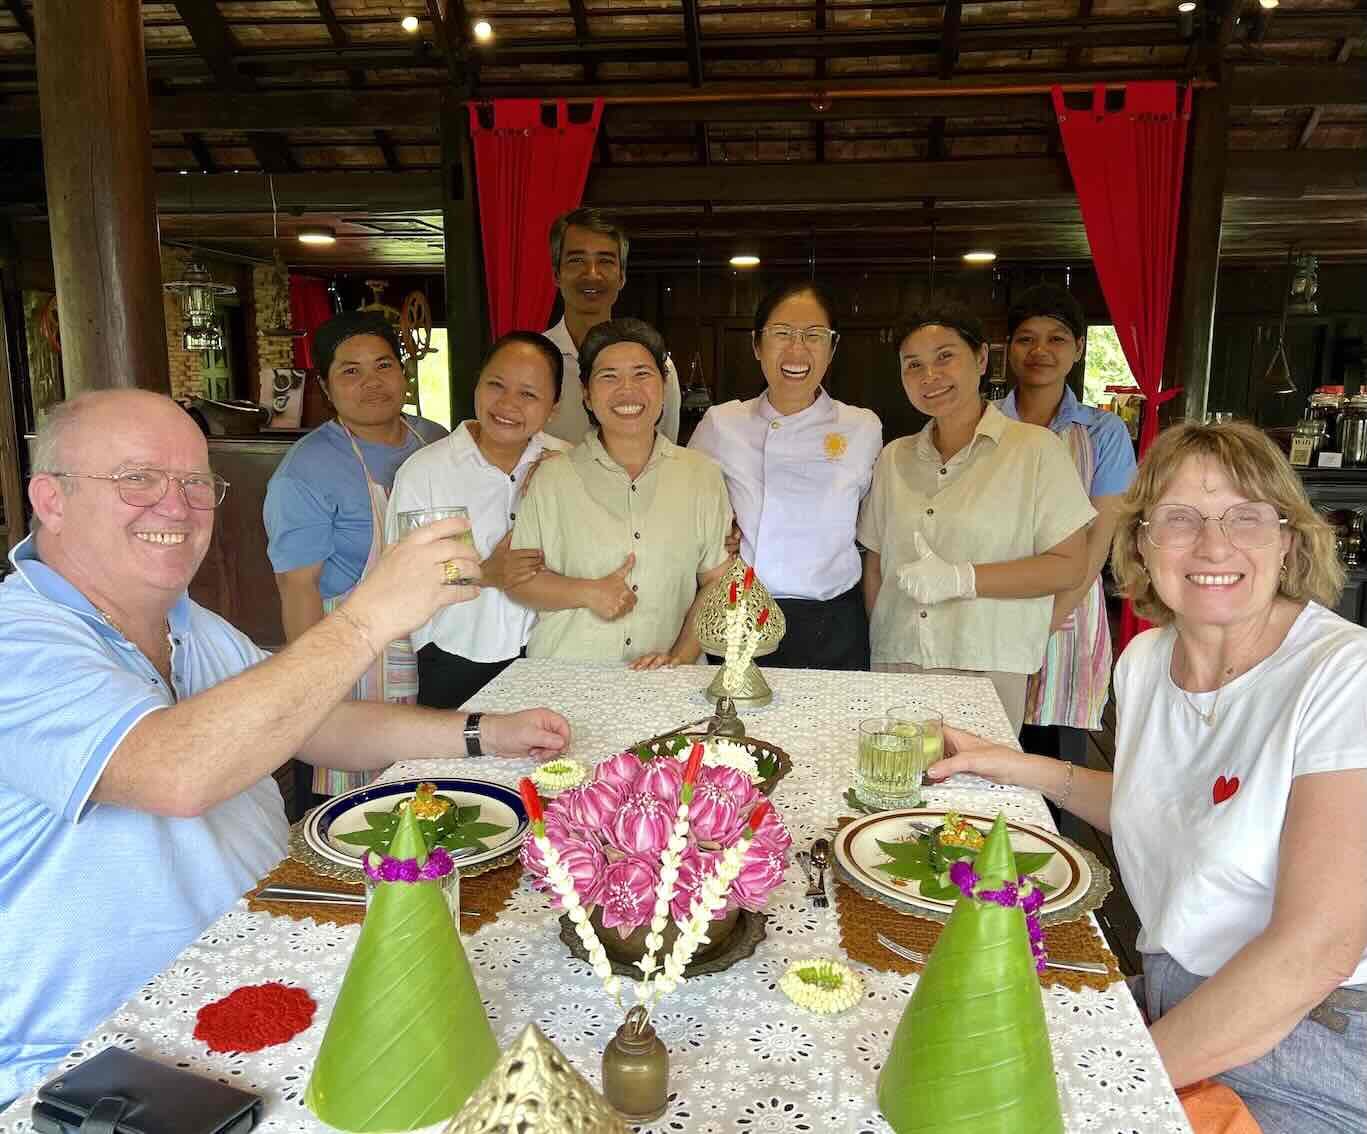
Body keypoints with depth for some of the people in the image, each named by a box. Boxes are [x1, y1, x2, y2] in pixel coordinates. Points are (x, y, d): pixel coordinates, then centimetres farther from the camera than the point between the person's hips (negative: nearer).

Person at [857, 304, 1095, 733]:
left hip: (990, 668, -3)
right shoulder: (893, 458, 12)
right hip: (894, 664, 3)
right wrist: (875, 642, 2)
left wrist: (961, 579, -15)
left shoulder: (1035, 449, -2)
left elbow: (1069, 567, -6)